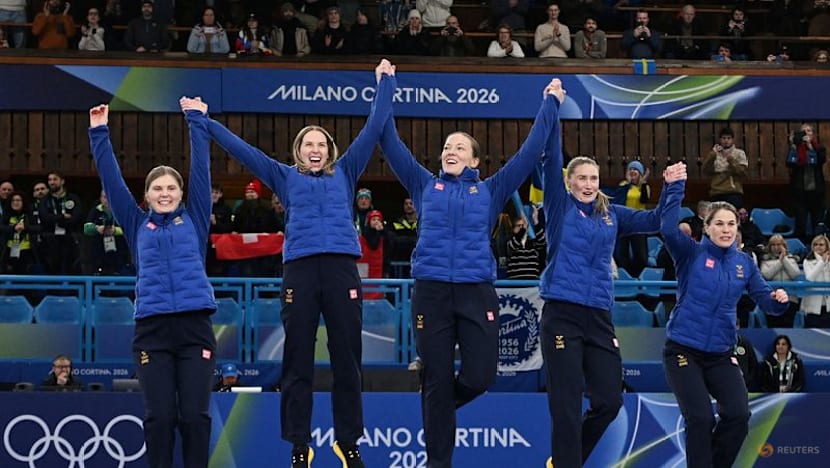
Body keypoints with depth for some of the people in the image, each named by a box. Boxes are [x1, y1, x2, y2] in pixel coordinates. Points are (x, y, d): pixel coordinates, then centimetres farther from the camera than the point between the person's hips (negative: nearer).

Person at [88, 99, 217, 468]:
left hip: (195, 325, -1)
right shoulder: (137, 224, 15)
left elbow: (201, 167, 11)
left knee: (195, 415, -3)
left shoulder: (194, 218, 14)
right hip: (152, 327, 1)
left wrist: (196, 120, 10)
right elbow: (111, 178, 14)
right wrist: (99, 133, 10)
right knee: (159, 416, -3)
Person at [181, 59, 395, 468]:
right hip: (300, 269, 0)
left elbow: (372, 130, 20)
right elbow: (241, 148, 18)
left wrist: (383, 83, 22)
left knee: (347, 358, 2)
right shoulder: (286, 178, 18)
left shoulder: (344, 174, 19)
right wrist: (205, 121, 16)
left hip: (342, 268, 1)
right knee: (298, 360, 0)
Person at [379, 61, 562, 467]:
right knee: (436, 380, 1)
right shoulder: (425, 186, 13)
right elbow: (391, 144, 10)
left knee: (480, 375, -7)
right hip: (431, 291, 0)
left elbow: (530, 151, 13)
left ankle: (440, 409, 27)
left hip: (477, 292, 0)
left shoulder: (490, 190, 13)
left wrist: (551, 104, 15)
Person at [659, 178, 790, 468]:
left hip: (721, 354, 4)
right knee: (700, 419, -11)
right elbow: (668, 228, -23)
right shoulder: (691, 253, -6)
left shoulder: (744, 263, 6)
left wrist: (779, 300, -17)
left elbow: (765, 299, 5)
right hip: (683, 350, -4)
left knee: (738, 416, -8)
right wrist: (676, 187, -27)